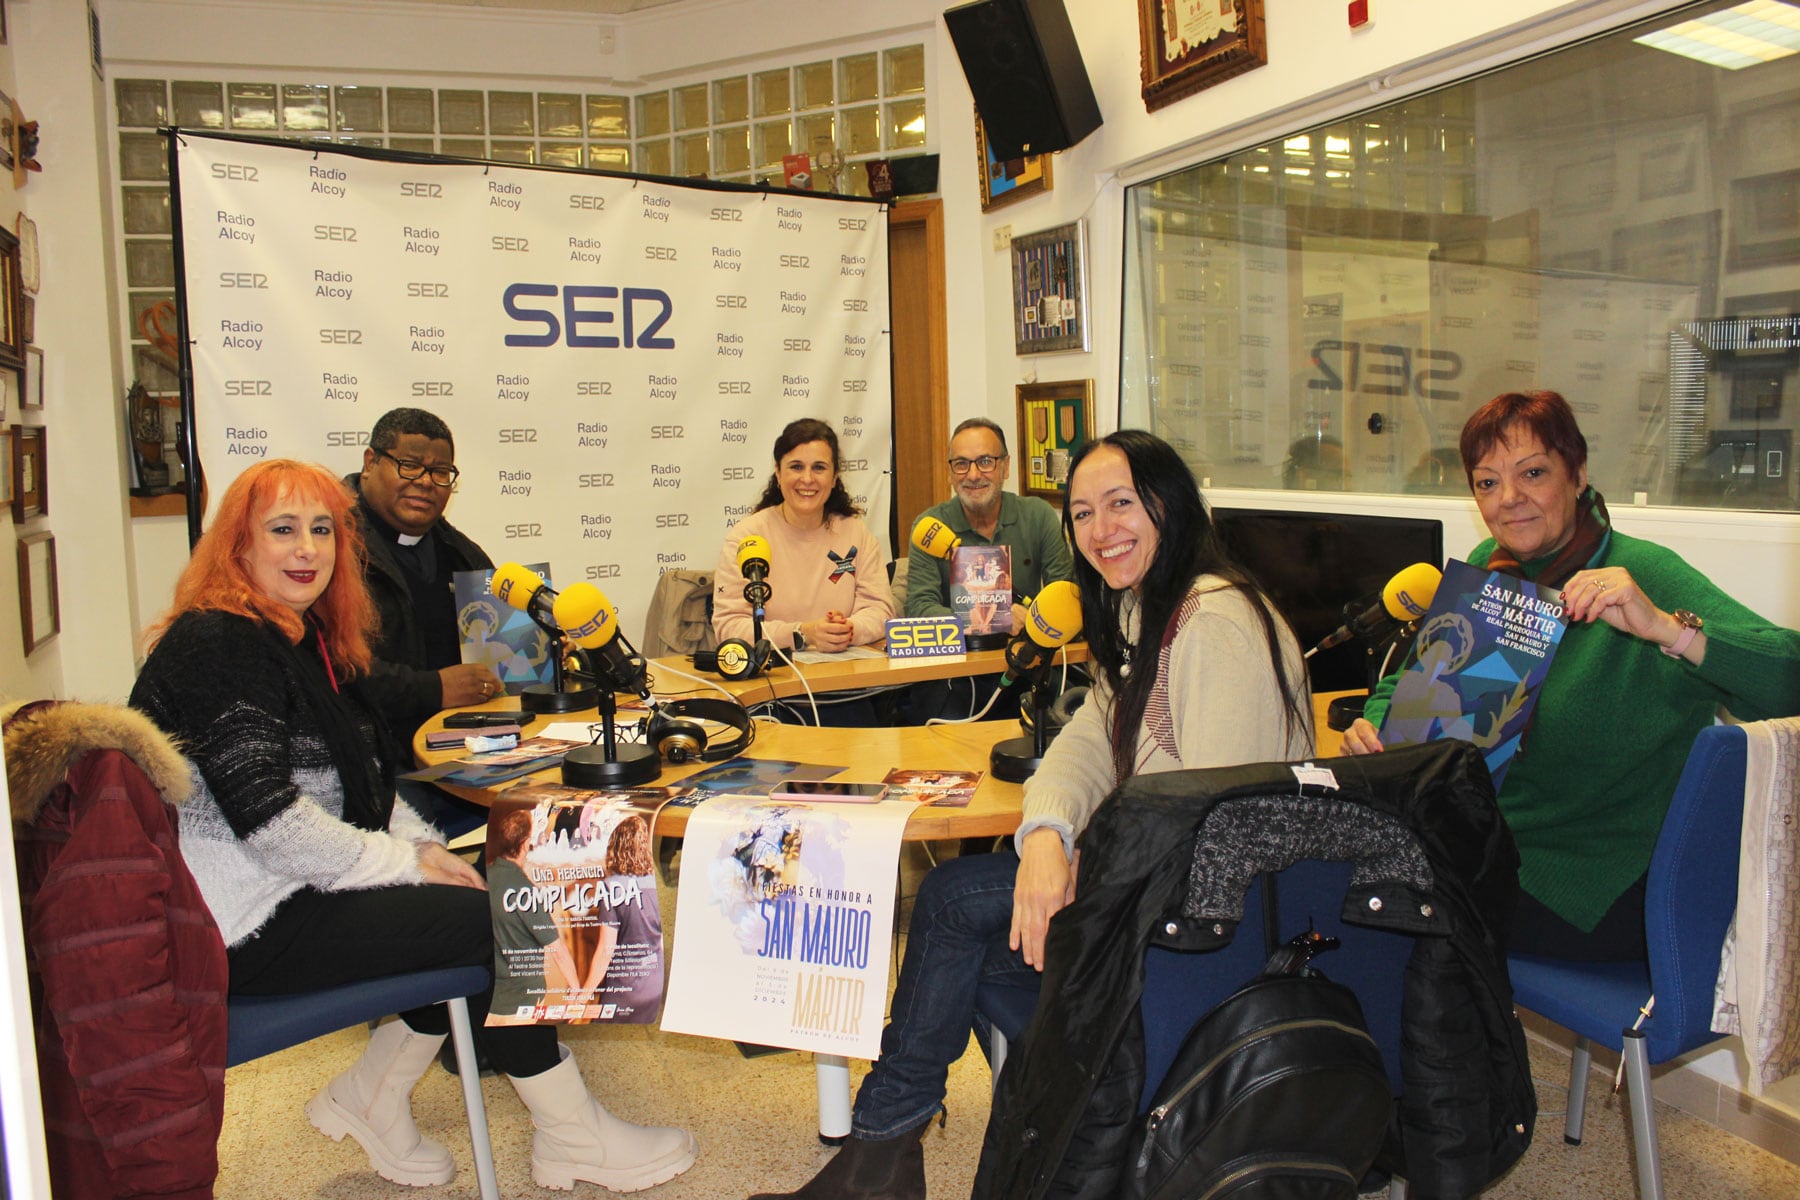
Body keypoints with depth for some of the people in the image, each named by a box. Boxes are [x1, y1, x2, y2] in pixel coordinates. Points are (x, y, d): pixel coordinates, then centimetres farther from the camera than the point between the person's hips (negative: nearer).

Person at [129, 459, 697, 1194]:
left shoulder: (304, 638, 13)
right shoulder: (216, 645, -17)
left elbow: (362, 778, 17)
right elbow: (266, 818, -26)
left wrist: (423, 845, 0)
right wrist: (403, 864, -17)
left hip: (293, 891, 10)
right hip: (243, 928, -9)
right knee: (486, 923, -13)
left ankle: (370, 1097, 12)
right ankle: (571, 1137, 2)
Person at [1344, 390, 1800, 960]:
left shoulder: (1647, 575, -14)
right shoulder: (1487, 567, 5)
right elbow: (1409, 680, 12)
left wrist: (1664, 627, -40)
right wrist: (1373, 728, -8)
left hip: (1603, 894, -6)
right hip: (1485, 843, 6)